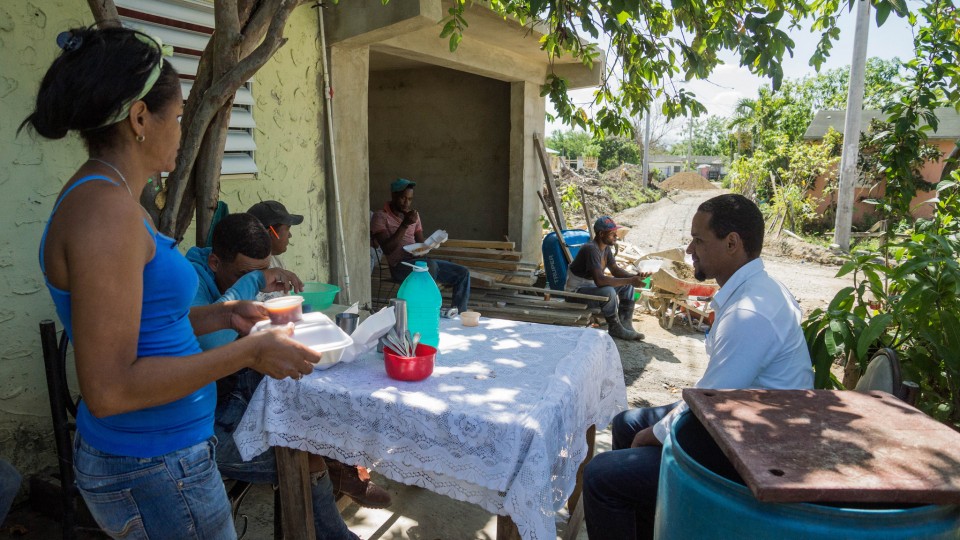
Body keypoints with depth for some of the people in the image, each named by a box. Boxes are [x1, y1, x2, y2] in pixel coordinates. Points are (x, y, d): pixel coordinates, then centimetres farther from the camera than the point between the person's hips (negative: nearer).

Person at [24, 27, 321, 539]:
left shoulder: (102, 197, 7)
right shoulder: (105, 208, -23)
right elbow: (108, 389, -26)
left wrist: (222, 315, 8)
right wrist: (250, 351, -21)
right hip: (153, 471, -9)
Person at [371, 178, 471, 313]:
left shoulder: (413, 214, 17)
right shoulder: (380, 217, -4)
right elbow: (387, 249, -16)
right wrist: (405, 225, -20)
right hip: (399, 266, -7)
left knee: (463, 273, -7)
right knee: (430, 265, -37)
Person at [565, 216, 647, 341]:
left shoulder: (606, 247, 2)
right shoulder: (591, 249, -29)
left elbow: (615, 270, 8)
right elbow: (599, 280, -38)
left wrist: (634, 277, -12)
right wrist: (630, 280, -35)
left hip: (592, 285, 10)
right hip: (577, 292, -10)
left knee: (627, 284, 5)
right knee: (608, 292, -34)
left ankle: (625, 325, 4)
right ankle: (615, 329, -12)